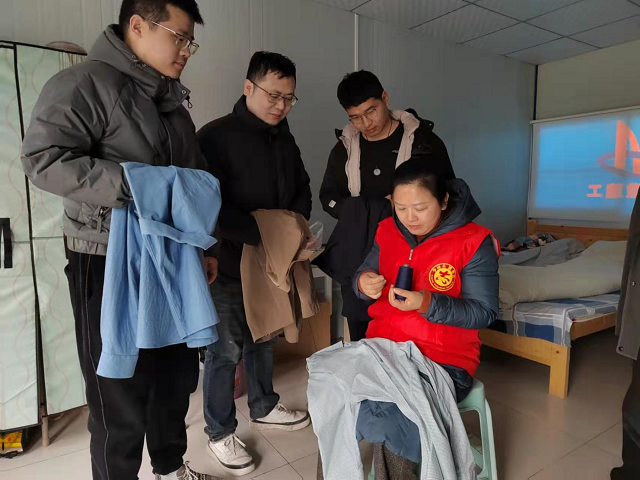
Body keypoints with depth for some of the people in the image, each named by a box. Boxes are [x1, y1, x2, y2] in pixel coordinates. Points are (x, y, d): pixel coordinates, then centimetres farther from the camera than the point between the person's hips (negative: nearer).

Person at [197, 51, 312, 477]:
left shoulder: (285, 140, 10)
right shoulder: (216, 136, -11)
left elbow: (302, 190, 18)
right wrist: (259, 233, -25)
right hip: (229, 264, -6)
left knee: (264, 339, 20)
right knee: (226, 350, 4)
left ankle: (264, 409, 40)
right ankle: (220, 433, 24)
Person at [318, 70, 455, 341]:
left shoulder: (424, 141, 1)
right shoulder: (345, 148, 9)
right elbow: (328, 197, 12)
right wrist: (377, 209, -3)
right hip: (359, 255, 3)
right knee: (361, 341, 9)